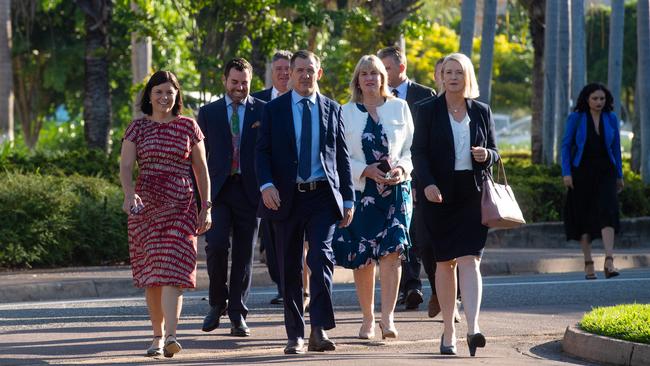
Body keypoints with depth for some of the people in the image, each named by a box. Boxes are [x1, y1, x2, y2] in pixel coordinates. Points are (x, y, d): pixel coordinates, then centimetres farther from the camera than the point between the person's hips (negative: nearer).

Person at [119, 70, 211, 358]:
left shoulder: (188, 127, 6)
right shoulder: (137, 128, 6)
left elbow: (201, 169, 9)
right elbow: (126, 166, -2)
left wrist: (206, 207, 3)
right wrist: (129, 194, -22)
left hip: (180, 206, -1)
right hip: (145, 205, 1)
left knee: (173, 270, -13)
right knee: (150, 273, 5)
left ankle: (171, 337, -24)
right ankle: (157, 336, 16)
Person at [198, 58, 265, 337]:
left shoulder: (263, 111, 6)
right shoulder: (208, 113, 10)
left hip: (249, 191, 0)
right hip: (218, 189, 0)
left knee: (244, 254, 1)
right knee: (216, 245, -14)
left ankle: (238, 315, 8)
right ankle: (218, 302, 7)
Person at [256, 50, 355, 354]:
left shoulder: (331, 109, 9)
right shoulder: (274, 109, 6)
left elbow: (342, 156, 11)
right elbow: (262, 151, 2)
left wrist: (348, 199, 7)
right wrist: (266, 185, -15)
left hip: (322, 195, 0)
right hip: (286, 196, 0)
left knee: (321, 258, -15)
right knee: (290, 268, 4)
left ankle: (319, 330, -17)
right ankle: (295, 335, 10)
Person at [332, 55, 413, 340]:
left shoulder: (399, 108, 8)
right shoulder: (346, 113, 5)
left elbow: (412, 148, 9)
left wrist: (402, 169, -10)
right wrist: (366, 171, -12)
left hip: (395, 188, 0)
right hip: (360, 190, 0)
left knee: (392, 250, -15)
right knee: (362, 257, 1)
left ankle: (387, 317, -18)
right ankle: (367, 319, 12)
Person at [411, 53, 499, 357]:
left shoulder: (481, 112, 9)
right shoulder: (428, 111, 3)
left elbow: (494, 152, 14)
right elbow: (418, 152, -3)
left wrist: (486, 155, -10)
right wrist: (427, 183, -19)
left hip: (473, 195, 0)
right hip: (439, 194, 0)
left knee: (469, 260, -12)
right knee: (444, 262, 5)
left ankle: (472, 329, -22)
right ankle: (448, 332, 12)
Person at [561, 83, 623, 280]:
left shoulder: (611, 119, 7)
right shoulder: (576, 118, -1)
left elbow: (616, 148, 12)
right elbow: (565, 146, -1)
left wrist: (619, 175, 11)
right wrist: (566, 173, -10)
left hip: (605, 173, 1)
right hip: (582, 173, -1)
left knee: (608, 211, -17)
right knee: (584, 217, 2)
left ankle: (609, 262, -27)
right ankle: (588, 264, 11)